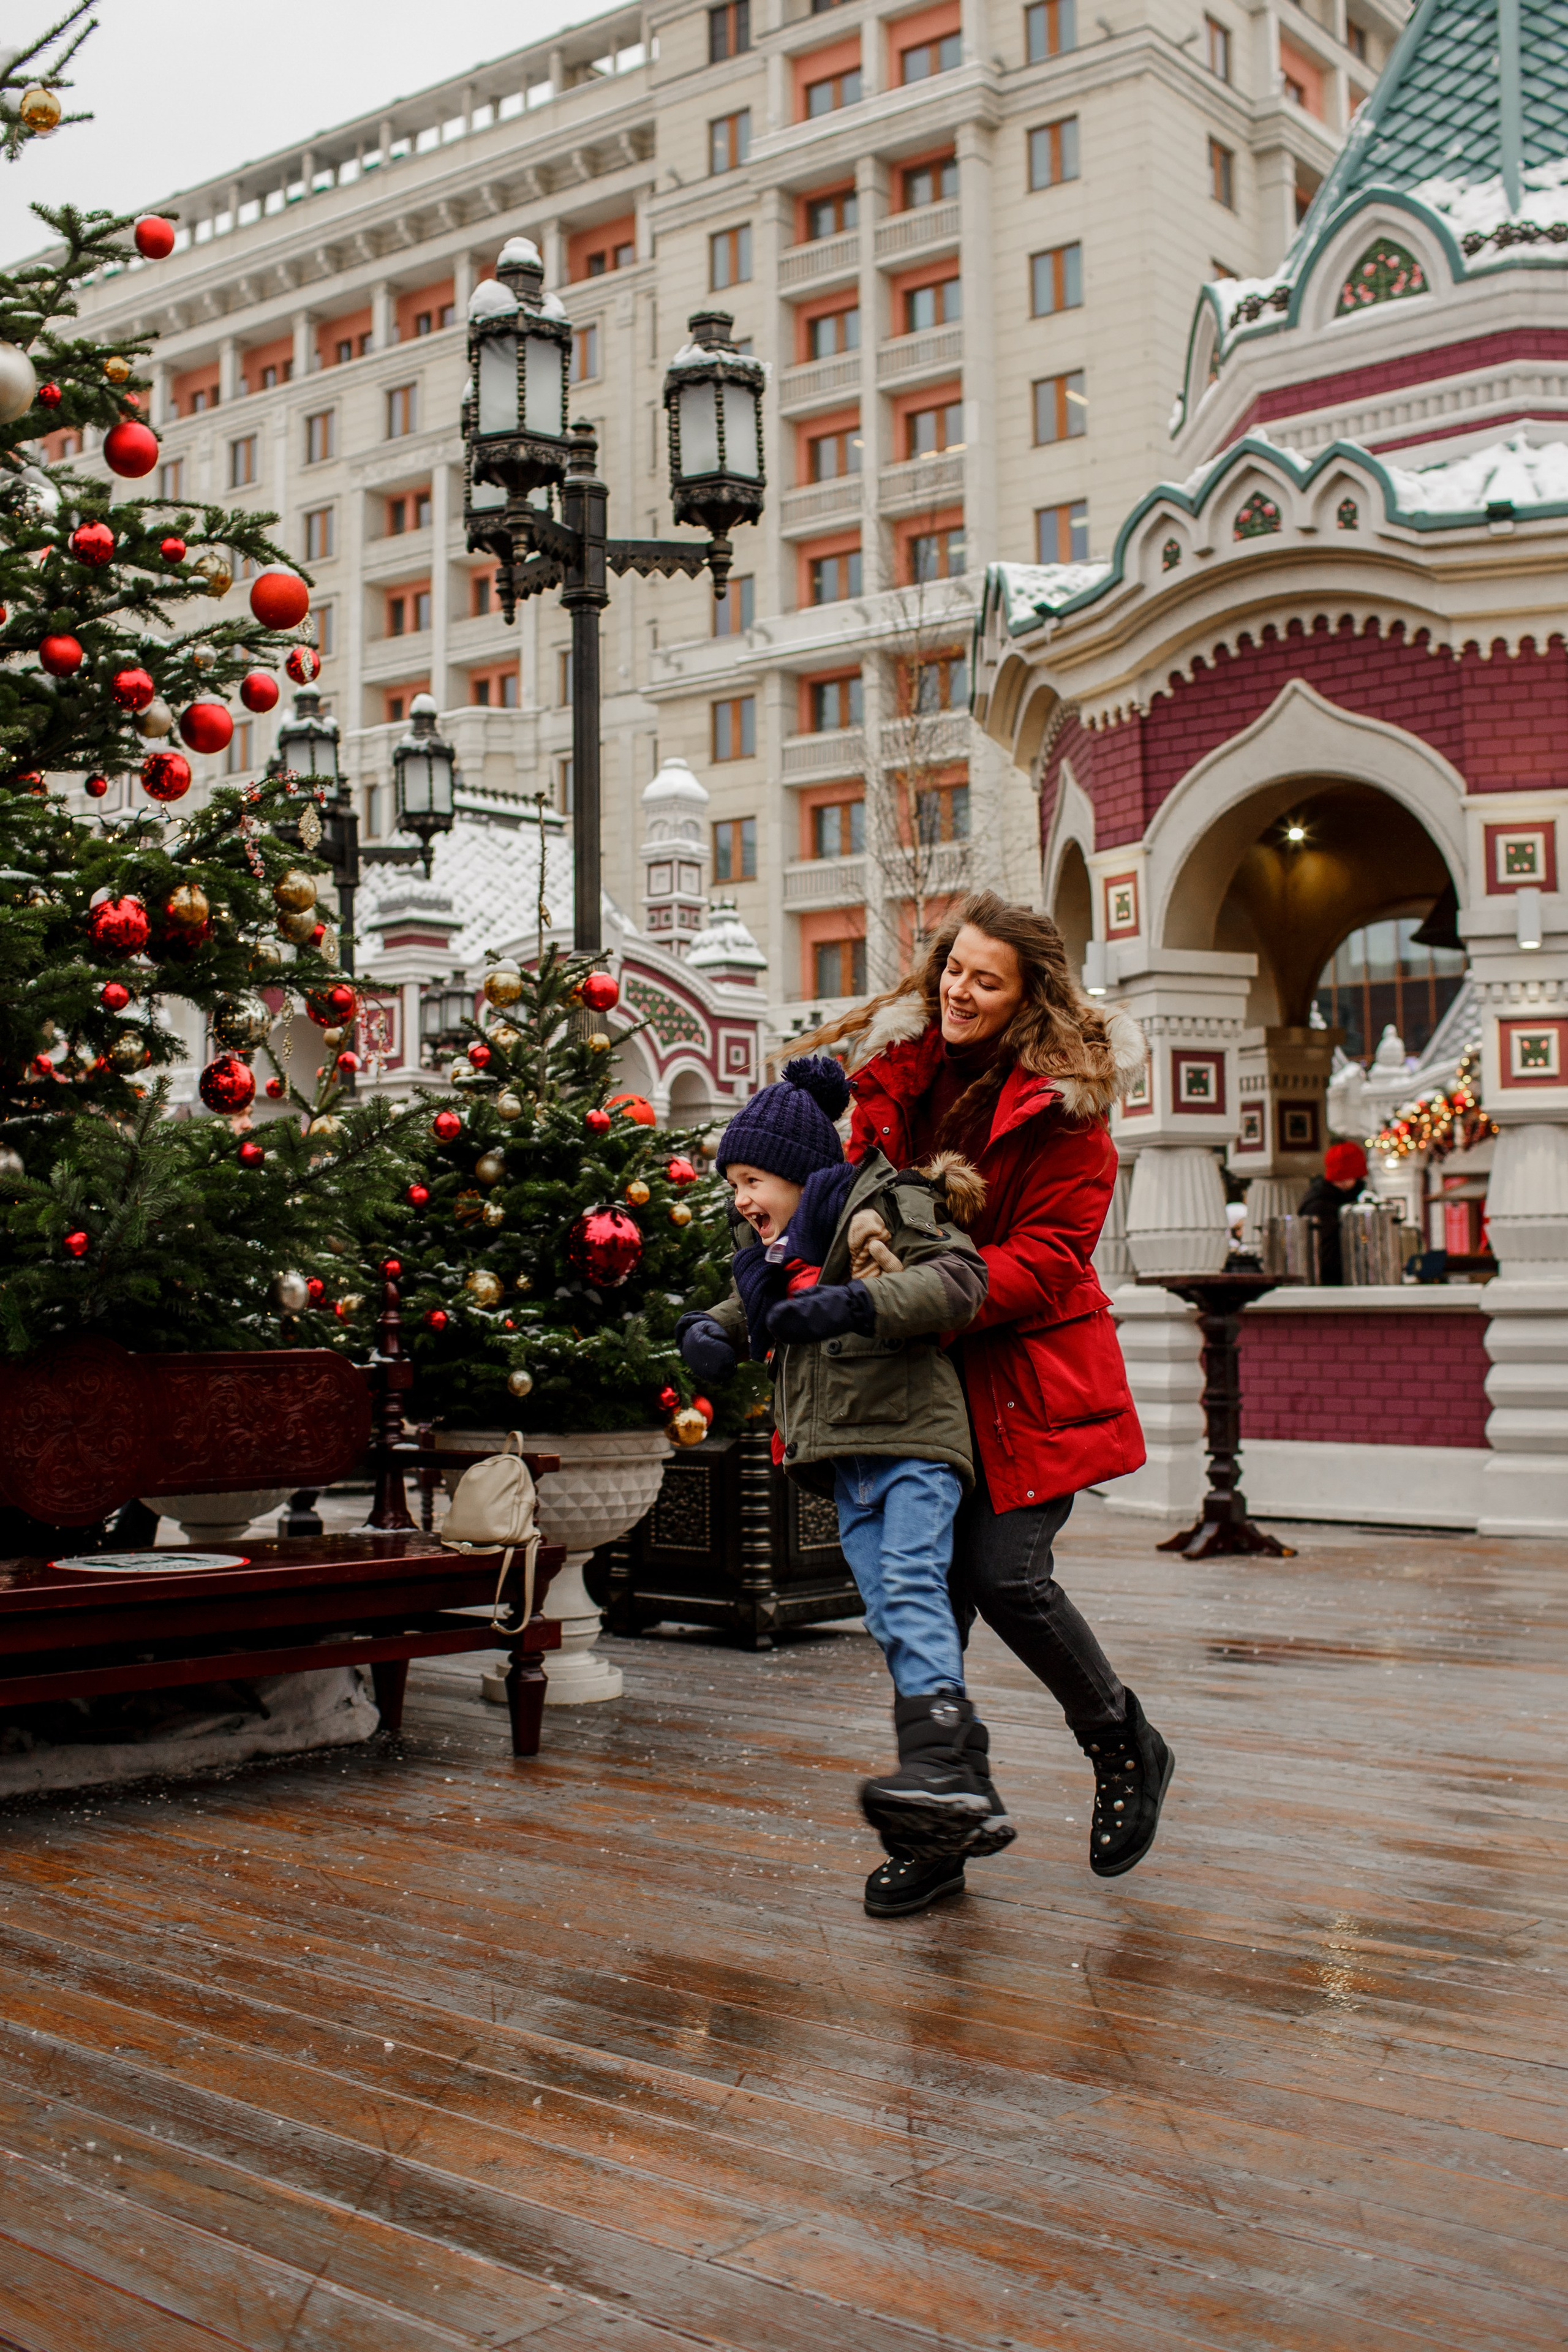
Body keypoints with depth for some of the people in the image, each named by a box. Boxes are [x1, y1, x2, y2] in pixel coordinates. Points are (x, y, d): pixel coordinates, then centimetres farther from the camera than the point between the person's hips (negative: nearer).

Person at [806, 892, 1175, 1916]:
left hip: (1029, 1377, -5)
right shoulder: (898, 1074, 5)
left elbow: (1043, 1259, -15)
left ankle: (1128, 1751, 16)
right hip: (927, 1379, 5)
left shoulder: (1064, 1105, -9)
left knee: (1005, 1574, -13)